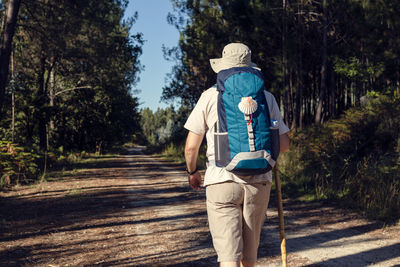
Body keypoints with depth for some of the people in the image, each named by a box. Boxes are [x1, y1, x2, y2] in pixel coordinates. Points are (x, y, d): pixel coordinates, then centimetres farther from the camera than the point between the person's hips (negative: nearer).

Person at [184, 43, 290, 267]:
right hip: (259, 182, 3)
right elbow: (284, 145, 9)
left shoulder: (210, 97, 0)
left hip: (222, 181, -3)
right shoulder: (267, 98, 6)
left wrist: (192, 172, 19)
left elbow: (191, 146, 1)